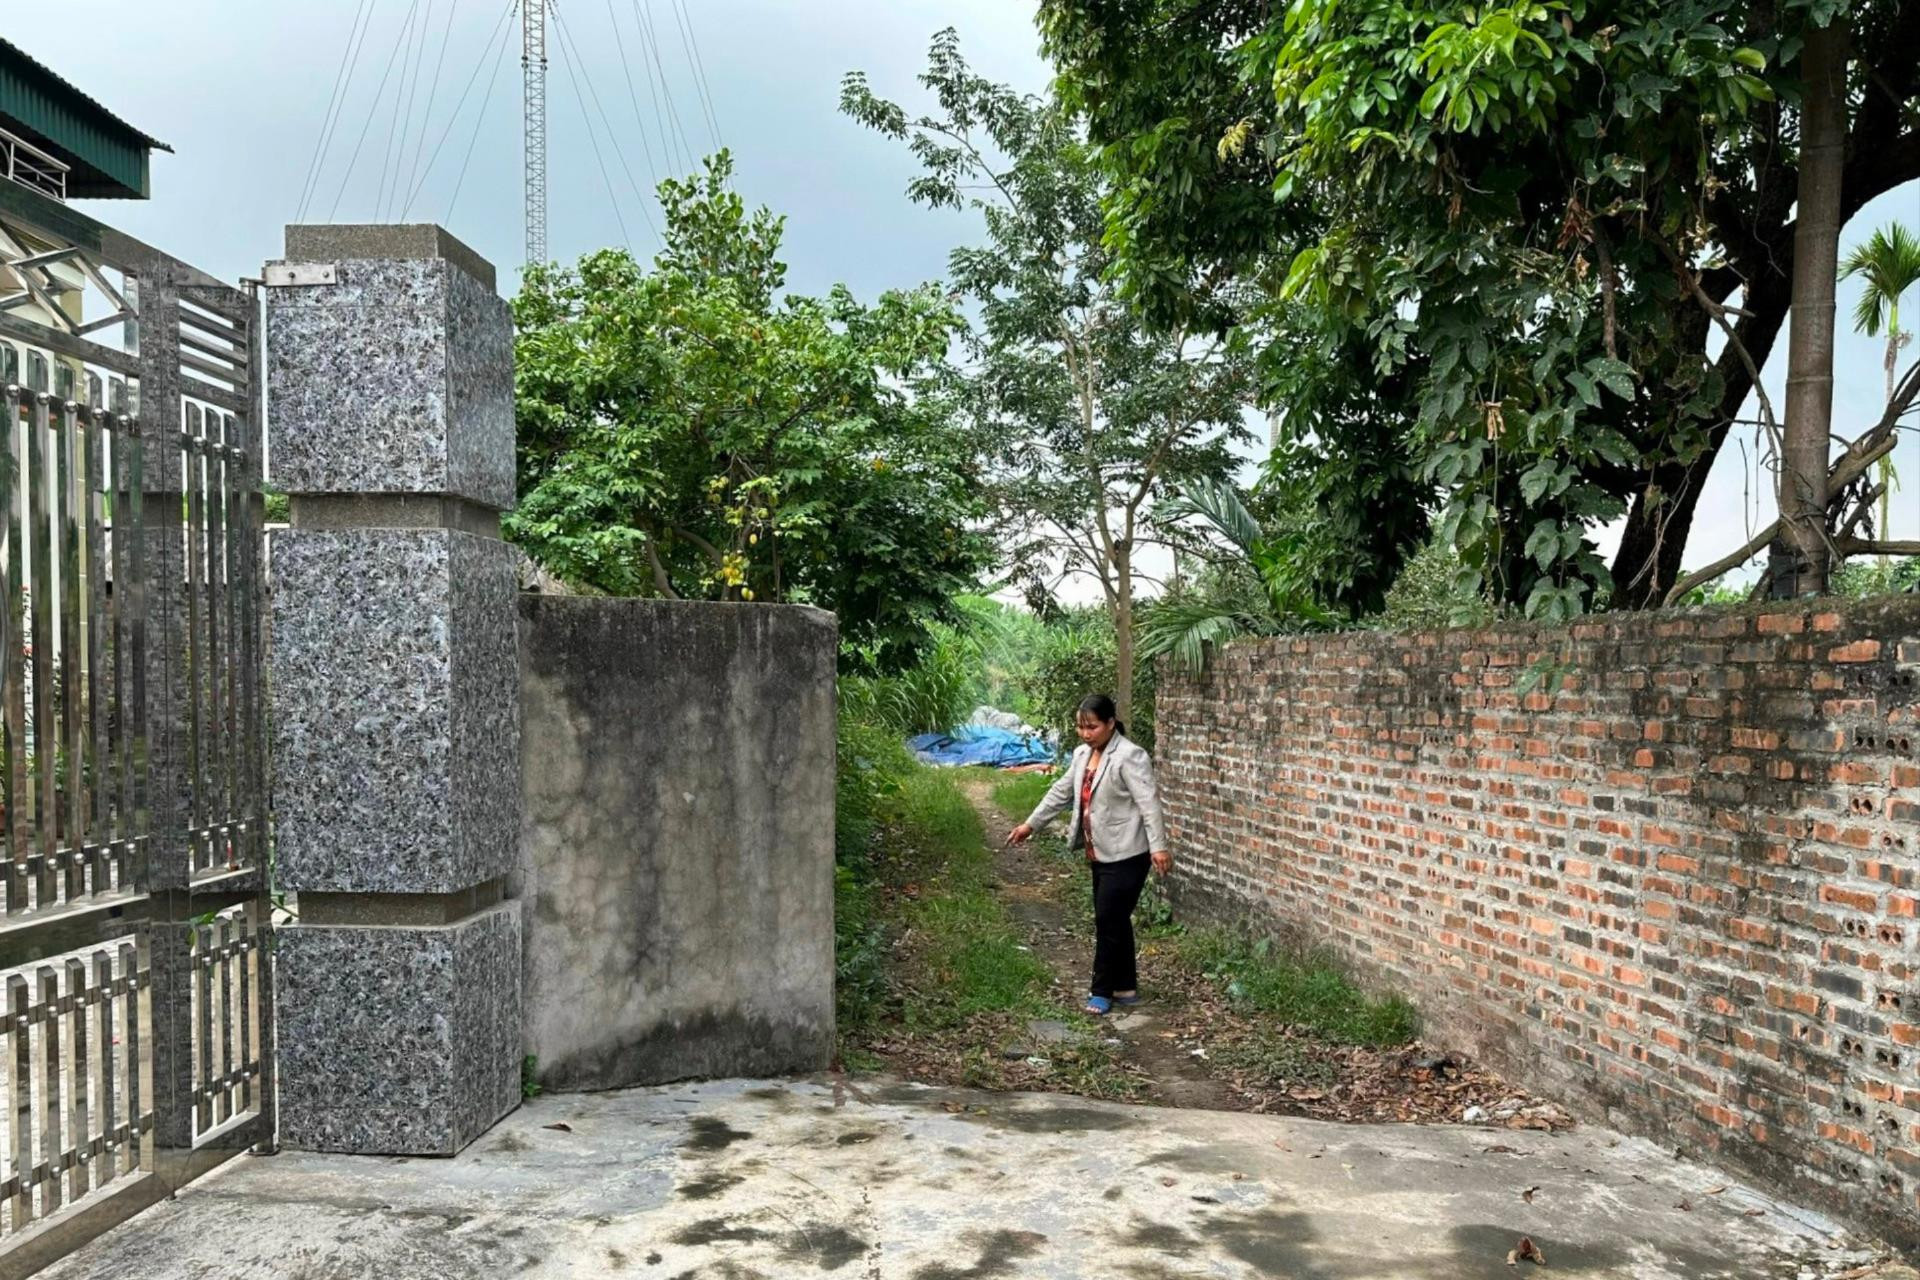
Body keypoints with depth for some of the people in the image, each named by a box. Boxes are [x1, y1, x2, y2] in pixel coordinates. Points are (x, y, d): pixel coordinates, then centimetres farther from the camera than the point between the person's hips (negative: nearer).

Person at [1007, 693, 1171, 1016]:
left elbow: (1149, 803, -23)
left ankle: (1103, 991, 9)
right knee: (1113, 921, 14)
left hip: (1125, 856, -8)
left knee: (1109, 921, -3)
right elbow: (1062, 792, 20)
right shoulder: (1083, 754, 10)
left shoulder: (1129, 756, -17)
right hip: (1099, 854, 9)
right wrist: (1031, 824, 23)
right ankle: (1125, 987, 24)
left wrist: (1158, 846, -32)